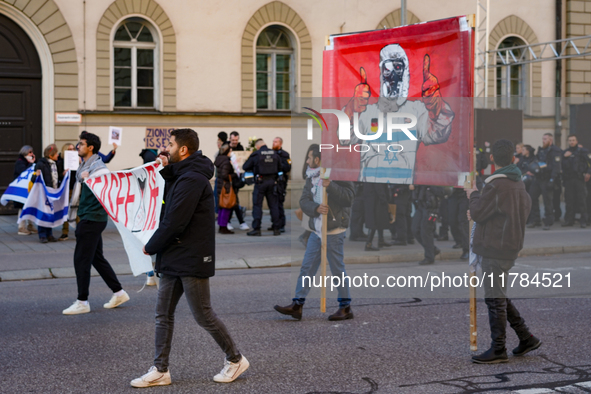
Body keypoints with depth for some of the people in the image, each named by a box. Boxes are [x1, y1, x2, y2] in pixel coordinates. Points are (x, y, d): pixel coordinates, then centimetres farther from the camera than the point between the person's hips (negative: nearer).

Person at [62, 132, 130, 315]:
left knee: (81, 259, -5)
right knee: (97, 258, 16)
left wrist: (88, 178, -27)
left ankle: (82, 302, 3)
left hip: (93, 219, -10)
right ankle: (119, 292, 23)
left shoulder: (97, 166, -16)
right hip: (88, 218, 10)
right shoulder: (84, 166, 15)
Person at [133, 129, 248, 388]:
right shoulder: (183, 176, 13)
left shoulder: (192, 179, -20)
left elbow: (175, 222, -23)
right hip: (173, 259, 10)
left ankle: (235, 359, 17)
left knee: (203, 315, 0)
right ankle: (160, 370, 15)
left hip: (192, 260, -10)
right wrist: (167, 171, 10)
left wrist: (151, 247, -10)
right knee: (163, 314, 9)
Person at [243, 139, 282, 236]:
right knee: (273, 205, 9)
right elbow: (279, 168, 13)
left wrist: (253, 168, 19)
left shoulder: (255, 154, -6)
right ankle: (276, 228, 10)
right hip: (272, 181, 4)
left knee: (257, 205, 2)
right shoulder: (274, 153, 5)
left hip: (260, 181, -4)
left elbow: (245, 167, -1)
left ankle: (256, 229, -1)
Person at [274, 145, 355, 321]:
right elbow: (304, 201, 3)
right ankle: (297, 306, 9)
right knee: (307, 268, 6)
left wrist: (330, 186, -28)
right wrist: (316, 208, -17)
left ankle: (345, 308, 10)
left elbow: (349, 197, -18)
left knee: (338, 270, -1)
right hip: (316, 231, 7)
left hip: (334, 231, -7)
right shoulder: (312, 178, 13)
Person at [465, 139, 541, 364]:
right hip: (510, 246, 9)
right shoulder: (518, 183, 11)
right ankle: (526, 338, 21)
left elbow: (477, 213, -17)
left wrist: (473, 195, 2)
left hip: (496, 248, -9)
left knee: (495, 299, -3)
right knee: (499, 297, 18)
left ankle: (498, 349, 3)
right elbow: (526, 207, 23)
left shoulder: (497, 185, -17)